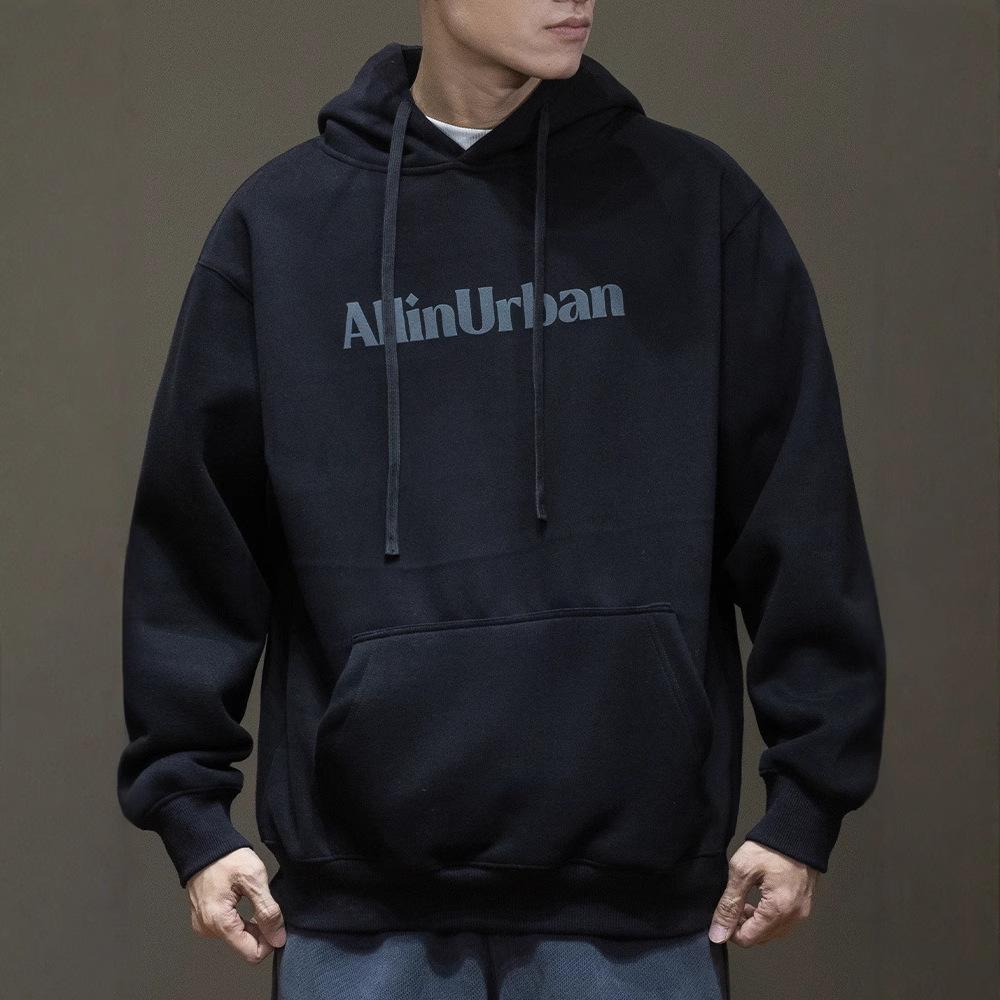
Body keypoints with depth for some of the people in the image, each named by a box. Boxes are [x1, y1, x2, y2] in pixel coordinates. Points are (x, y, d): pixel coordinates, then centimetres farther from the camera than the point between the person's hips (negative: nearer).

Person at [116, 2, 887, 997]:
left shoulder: (696, 202, 2)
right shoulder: (281, 224, 4)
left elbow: (799, 521, 2)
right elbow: (196, 533, 6)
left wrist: (808, 797, -1)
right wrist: (188, 800, 1)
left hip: (637, 887, 0)